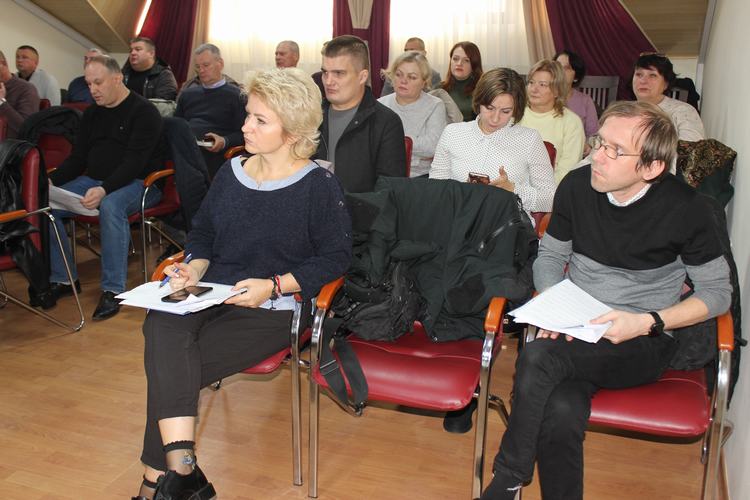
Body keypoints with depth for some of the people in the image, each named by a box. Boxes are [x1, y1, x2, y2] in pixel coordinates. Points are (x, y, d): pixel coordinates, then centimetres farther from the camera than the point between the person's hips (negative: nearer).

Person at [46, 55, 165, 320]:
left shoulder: (144, 112, -8)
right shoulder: (92, 113, 15)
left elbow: (134, 162, -19)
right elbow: (78, 158, 16)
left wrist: (104, 190, -33)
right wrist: (52, 180, -3)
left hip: (138, 183, -7)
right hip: (93, 181, 7)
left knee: (110, 206, -39)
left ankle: (113, 289, -29)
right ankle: (62, 278, 1)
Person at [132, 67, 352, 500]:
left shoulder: (319, 185, -4)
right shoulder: (231, 172, 12)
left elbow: (336, 257, -7)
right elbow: (202, 233, 20)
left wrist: (274, 285, -16)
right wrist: (194, 268, -1)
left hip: (272, 310, -5)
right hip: (211, 295, 5)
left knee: (168, 366, -23)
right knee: (161, 326, -30)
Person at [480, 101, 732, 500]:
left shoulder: (686, 209, -10)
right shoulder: (577, 186, -1)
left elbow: (718, 291, 1)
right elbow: (550, 256, 12)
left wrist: (647, 322, -14)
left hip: (644, 345, -3)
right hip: (575, 331, 3)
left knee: (538, 358, -32)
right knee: (560, 412, -31)